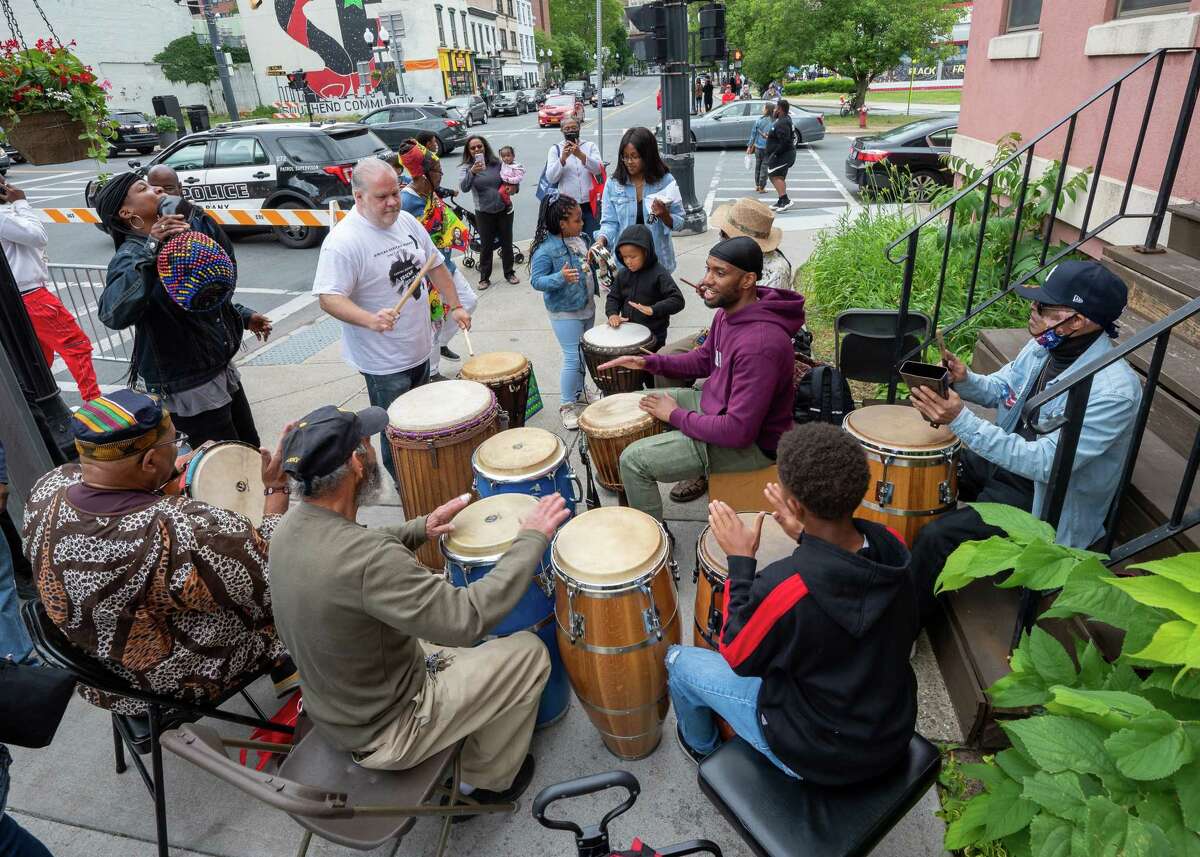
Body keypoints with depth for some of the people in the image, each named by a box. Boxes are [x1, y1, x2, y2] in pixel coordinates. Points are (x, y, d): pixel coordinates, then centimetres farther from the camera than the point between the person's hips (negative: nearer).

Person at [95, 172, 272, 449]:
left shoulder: (179, 238, 7)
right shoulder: (130, 257, -17)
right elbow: (114, 315, -38)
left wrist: (244, 317, 17)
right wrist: (149, 250, -41)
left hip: (223, 369, 8)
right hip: (188, 389, -8)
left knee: (251, 451, 20)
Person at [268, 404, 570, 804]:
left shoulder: (294, 524, -10)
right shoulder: (366, 559, -38)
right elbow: (470, 618, -35)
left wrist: (420, 528, -3)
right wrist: (531, 539, -25)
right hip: (383, 734, -8)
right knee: (529, 654, 2)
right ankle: (488, 779, 21)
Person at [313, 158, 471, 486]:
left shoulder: (407, 221, 2)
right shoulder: (342, 241, -21)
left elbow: (436, 265, 13)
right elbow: (329, 297, -26)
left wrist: (454, 306, 5)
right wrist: (371, 320, -42)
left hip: (420, 348, 7)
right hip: (383, 362, -7)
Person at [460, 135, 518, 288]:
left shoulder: (497, 163, -1)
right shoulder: (466, 167, -7)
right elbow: (464, 187, -24)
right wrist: (472, 172, -38)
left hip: (504, 209, 2)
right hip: (484, 213, -2)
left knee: (507, 242, 11)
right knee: (486, 245, 5)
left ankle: (509, 273, 28)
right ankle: (484, 278, 17)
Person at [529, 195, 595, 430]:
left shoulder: (579, 239, 3)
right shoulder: (546, 249, -22)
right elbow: (536, 280, -23)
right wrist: (561, 277, -35)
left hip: (587, 307, 8)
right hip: (565, 313, -8)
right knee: (573, 359, -5)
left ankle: (577, 393, 39)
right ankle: (566, 406, 12)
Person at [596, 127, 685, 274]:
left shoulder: (666, 181, -3)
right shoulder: (613, 184, -2)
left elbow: (679, 223, -1)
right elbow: (610, 222, -4)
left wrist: (664, 215, -20)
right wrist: (601, 240, -22)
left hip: (658, 260, 0)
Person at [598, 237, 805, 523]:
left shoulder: (759, 344, -35)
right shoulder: (728, 311, -3)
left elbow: (738, 431, -34)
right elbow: (704, 360, 15)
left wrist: (676, 416, -20)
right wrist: (648, 362, 1)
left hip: (750, 442, -10)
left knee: (633, 460, -14)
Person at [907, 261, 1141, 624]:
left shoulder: (1113, 390, -30)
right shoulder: (1045, 344, -6)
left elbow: (1044, 464, -34)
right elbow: (998, 389, 9)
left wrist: (960, 420, -40)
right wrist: (964, 380, -15)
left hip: (1044, 497, -8)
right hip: (1003, 457, 9)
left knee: (937, 538, -22)